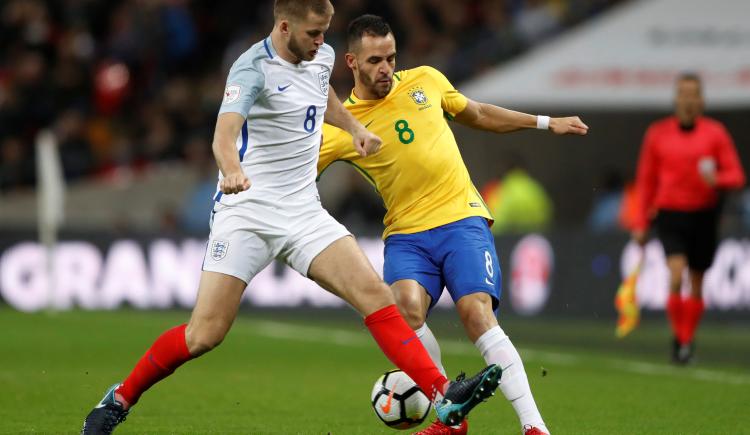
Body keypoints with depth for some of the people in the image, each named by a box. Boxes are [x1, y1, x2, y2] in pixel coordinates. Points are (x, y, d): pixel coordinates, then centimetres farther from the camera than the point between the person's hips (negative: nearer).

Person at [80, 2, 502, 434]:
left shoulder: (322, 57, 8)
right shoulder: (253, 68, -15)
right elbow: (226, 132, -33)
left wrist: (355, 127, 19)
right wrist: (232, 170, -54)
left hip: (304, 211, 6)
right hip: (247, 210, -6)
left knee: (375, 293, -13)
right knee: (206, 333, -10)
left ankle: (444, 397, -16)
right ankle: (120, 399, 11)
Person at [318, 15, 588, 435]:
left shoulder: (425, 80, 6)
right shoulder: (339, 127, -2)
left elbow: (478, 114, 23)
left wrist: (545, 122, 24)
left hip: (462, 218, 0)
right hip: (406, 234, 0)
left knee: (477, 312, -21)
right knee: (407, 306, -28)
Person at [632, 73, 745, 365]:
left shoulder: (715, 132, 2)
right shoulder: (657, 133, 4)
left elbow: (736, 175, 0)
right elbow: (646, 180, 10)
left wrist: (717, 180, -23)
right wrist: (641, 223, 8)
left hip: (704, 217, 1)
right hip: (670, 214, -1)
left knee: (696, 283, 6)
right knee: (676, 275, -19)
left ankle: (687, 339, 22)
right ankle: (678, 337, -5)